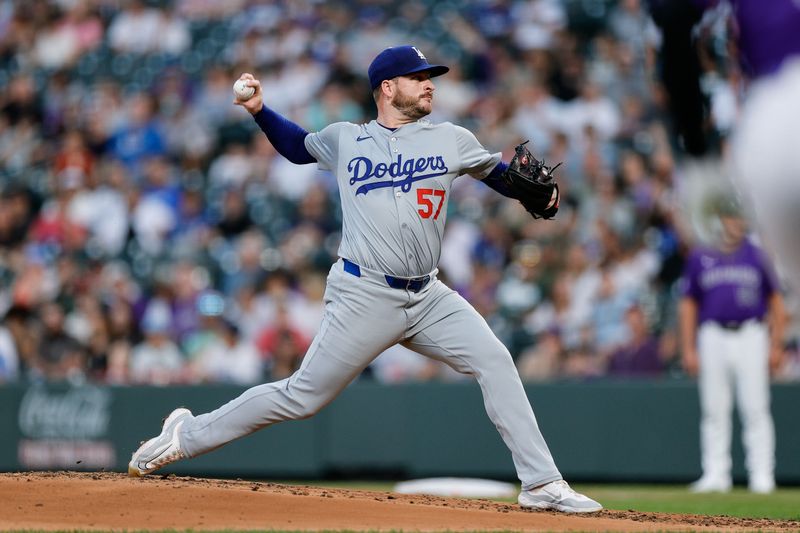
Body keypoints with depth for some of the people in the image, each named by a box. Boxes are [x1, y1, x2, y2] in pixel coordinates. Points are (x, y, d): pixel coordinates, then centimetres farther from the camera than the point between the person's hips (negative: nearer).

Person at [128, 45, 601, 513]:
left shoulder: (452, 140, 7)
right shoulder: (345, 140, 7)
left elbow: (501, 174, 14)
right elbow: (297, 145, 25)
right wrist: (259, 110, 10)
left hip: (428, 297, 3)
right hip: (365, 297, -3)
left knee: (494, 362, -13)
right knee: (303, 397, -2)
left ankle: (542, 485, -10)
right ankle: (188, 434, 14)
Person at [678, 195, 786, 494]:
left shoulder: (755, 256, 7)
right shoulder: (699, 258, 9)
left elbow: (775, 300, 9)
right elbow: (688, 304, 10)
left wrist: (776, 345, 2)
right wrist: (688, 349, 3)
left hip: (750, 337, -1)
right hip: (712, 337, 1)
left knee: (755, 409, -5)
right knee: (714, 410, 3)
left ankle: (762, 476, -2)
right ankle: (715, 474, 8)